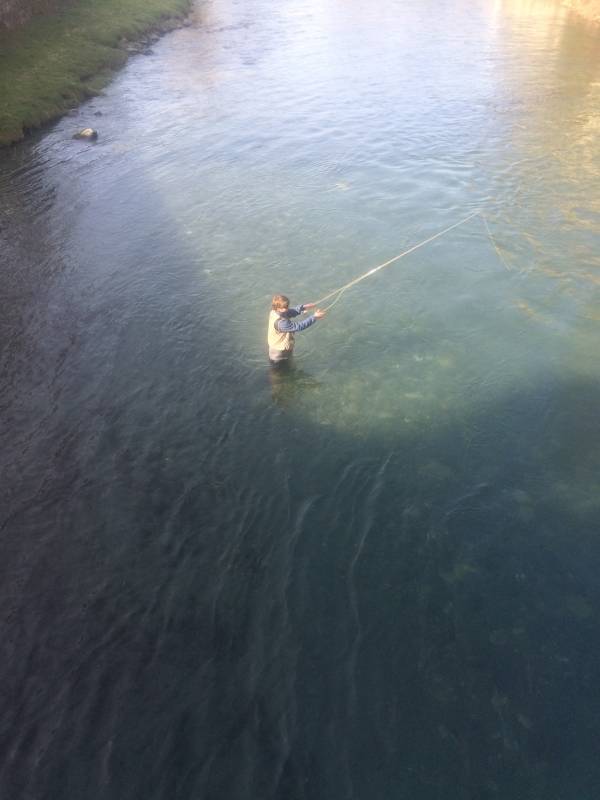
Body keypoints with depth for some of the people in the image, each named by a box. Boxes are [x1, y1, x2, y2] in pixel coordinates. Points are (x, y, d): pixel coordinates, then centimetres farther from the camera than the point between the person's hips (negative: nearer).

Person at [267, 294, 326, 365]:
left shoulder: (275, 312, -11)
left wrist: (303, 307, -17)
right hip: (280, 351, -8)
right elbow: (299, 327, -35)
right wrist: (314, 317, -33)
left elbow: (291, 312, -2)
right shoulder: (281, 323, -38)